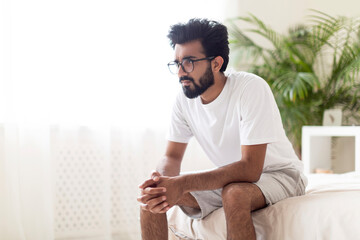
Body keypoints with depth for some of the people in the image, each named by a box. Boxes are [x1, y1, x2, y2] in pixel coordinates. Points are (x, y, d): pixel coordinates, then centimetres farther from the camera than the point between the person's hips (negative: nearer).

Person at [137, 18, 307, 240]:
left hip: (278, 174, -5)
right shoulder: (184, 99, -8)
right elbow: (172, 156, -2)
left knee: (234, 193, -38)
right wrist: (161, 180, -28)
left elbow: (250, 168, -32)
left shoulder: (251, 88, -26)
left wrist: (182, 183, -40)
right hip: (228, 177, 6)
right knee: (152, 193, -12)